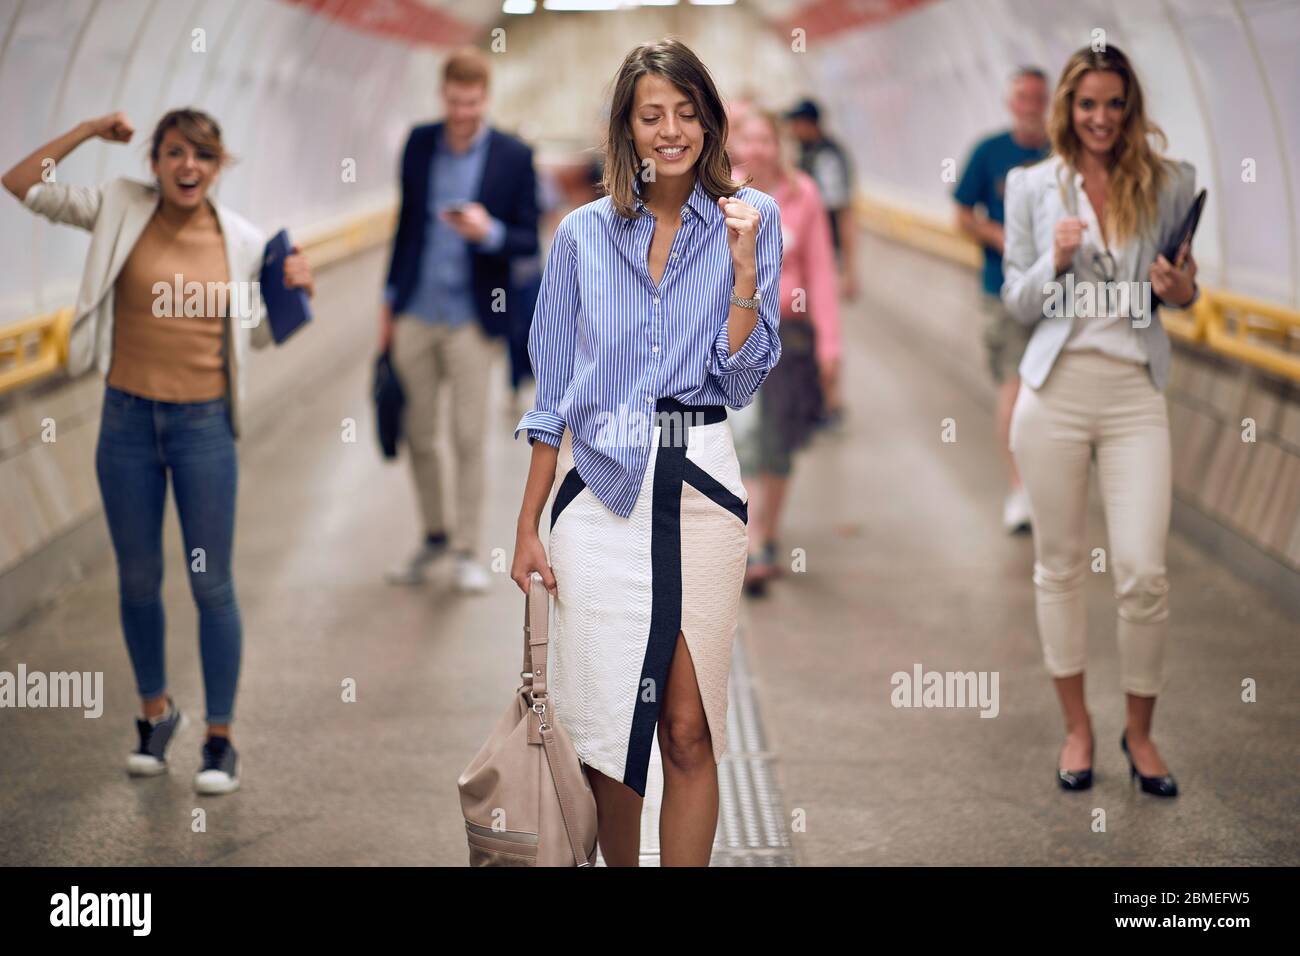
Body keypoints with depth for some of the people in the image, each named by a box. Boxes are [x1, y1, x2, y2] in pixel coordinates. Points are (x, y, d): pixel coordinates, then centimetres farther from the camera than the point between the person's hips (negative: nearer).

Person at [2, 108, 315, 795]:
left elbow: (258, 337, 12)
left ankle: (220, 739, 14)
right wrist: (88, 131, -6)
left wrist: (298, 296, -6)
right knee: (138, 579, 12)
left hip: (205, 426, -1)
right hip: (128, 421, 1)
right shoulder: (122, 211, -2)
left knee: (212, 585, 2)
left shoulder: (244, 243, 0)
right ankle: (155, 712, 34)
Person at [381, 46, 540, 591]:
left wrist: (489, 233, -23)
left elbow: (530, 241, -3)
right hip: (415, 315, 4)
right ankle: (434, 536, 27)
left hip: (471, 318, -4)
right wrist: (390, 300, 13)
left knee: (468, 438, 0)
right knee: (417, 434, 10)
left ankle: (468, 551, 11)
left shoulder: (514, 157, -6)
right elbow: (406, 221, 14)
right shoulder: (419, 143, 5)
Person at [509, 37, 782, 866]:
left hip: (699, 486, -1)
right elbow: (554, 393, 10)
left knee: (689, 729, 0)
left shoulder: (750, 219, 4)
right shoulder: (585, 234, 7)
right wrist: (527, 527, 6)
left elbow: (742, 381, -1)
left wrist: (744, 267, -12)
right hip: (597, 487, 1)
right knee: (604, 721, 3)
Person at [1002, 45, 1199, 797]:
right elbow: (1017, 300, 8)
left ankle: (1140, 731, 14)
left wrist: (1185, 291, -5)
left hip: (1135, 393, 0)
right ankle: (1077, 727, 22)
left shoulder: (1169, 184, 6)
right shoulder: (1034, 187, 5)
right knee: (1060, 564, 7)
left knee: (1144, 573, -6)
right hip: (1055, 390, 0)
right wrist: (1054, 262, -11)